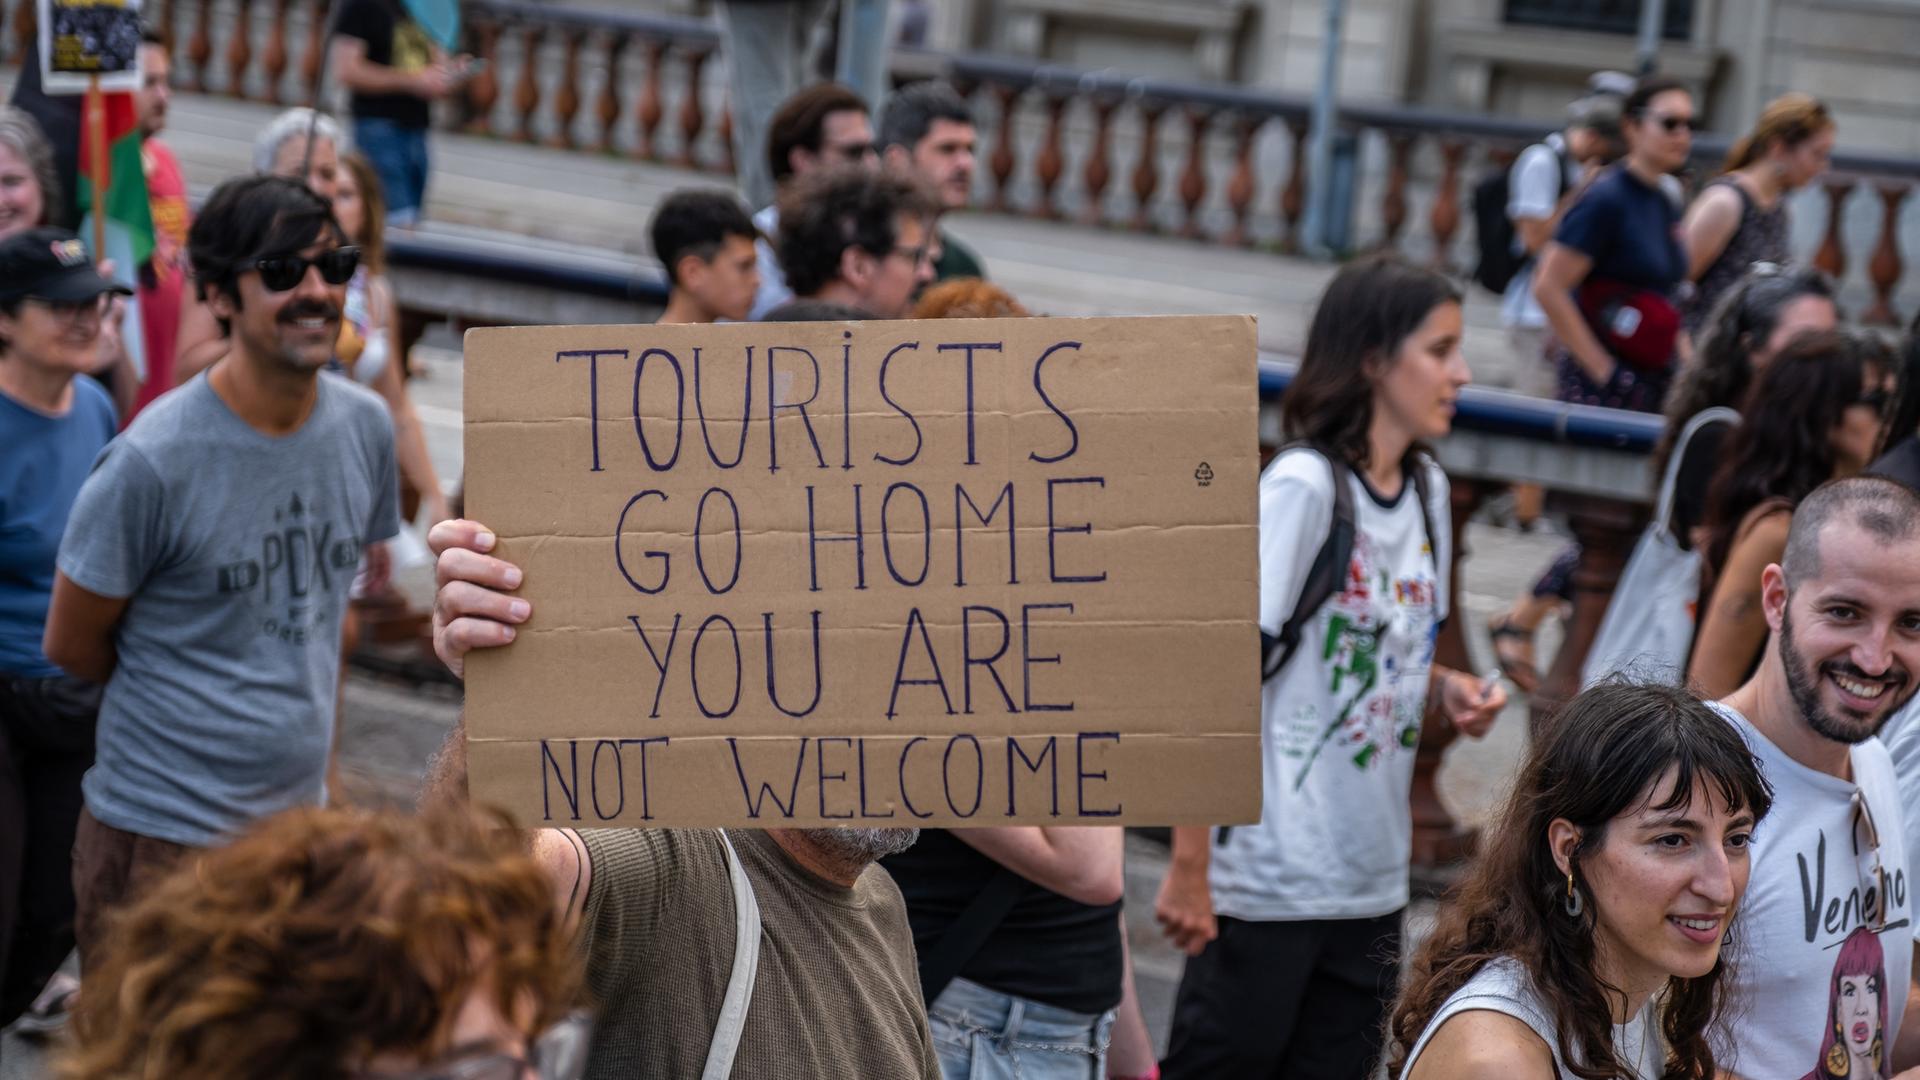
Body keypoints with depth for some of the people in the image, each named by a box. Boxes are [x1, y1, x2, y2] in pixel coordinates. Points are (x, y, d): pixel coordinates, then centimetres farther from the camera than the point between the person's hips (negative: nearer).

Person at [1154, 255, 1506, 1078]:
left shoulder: (1427, 491, 9)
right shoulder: (1304, 486, -14)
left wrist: (1447, 689, -1)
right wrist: (1189, 867, -20)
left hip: (1371, 883, 7)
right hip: (1268, 880, -7)